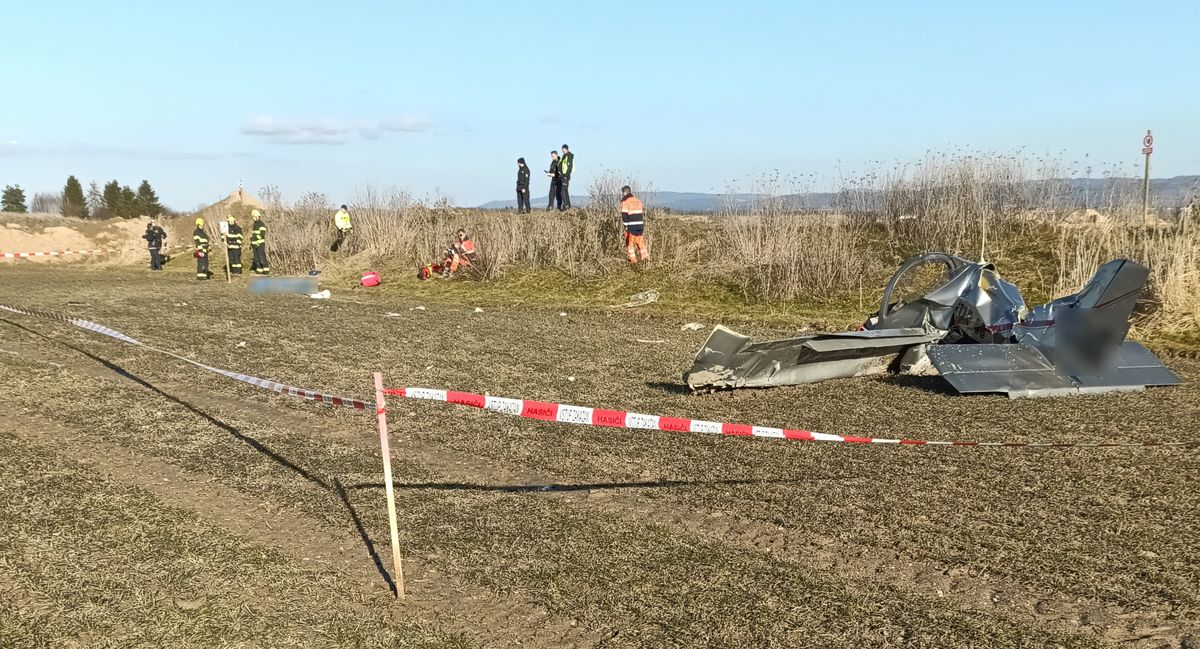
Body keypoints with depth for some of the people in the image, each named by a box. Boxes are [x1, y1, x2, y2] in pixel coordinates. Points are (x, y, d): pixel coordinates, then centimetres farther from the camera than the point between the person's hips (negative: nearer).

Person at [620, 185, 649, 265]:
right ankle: (645, 257, 9)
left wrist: (625, 226, -6)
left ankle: (633, 260, 5)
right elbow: (643, 214, 16)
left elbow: (624, 216, -13)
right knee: (641, 243, 14)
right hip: (640, 226, 5)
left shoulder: (625, 202, -7)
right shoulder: (638, 201, 13)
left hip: (631, 227, -5)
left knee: (630, 244, 5)